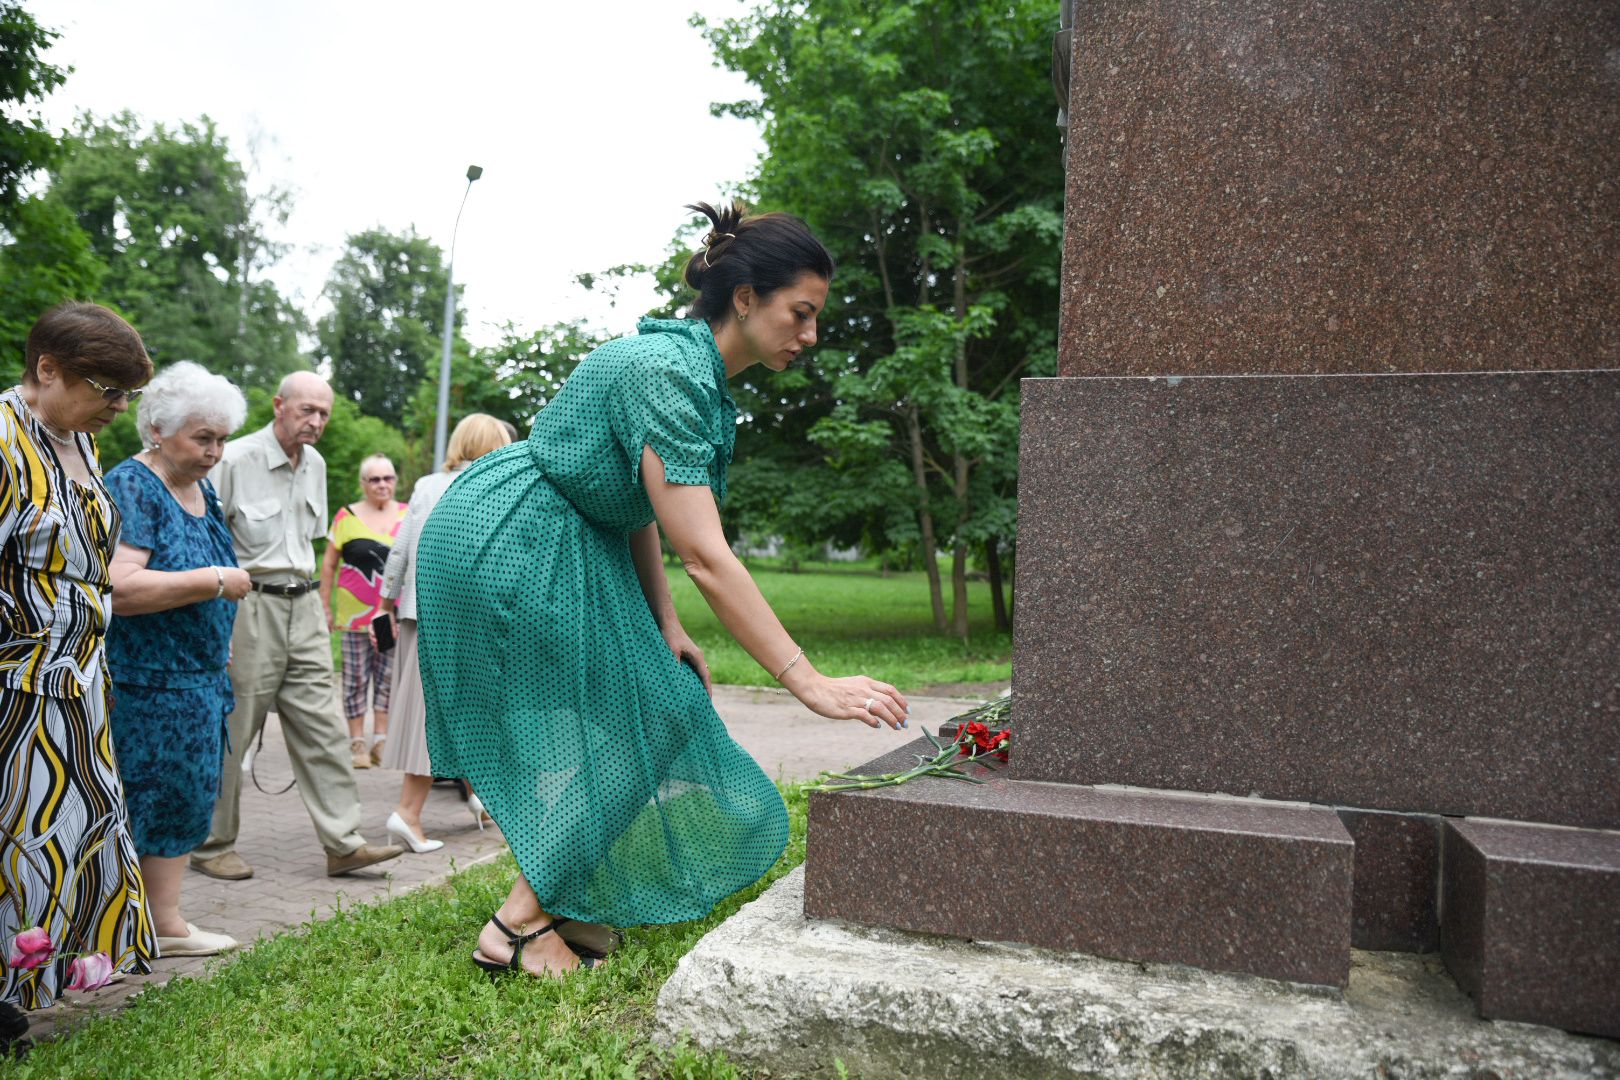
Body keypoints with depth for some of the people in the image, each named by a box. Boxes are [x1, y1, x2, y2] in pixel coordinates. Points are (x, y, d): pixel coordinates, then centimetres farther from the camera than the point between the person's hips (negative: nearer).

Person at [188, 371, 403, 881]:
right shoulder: (236, 460, -9)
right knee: (230, 733, 3)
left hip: (302, 606, 6)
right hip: (249, 605, -6)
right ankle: (211, 845, 18)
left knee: (322, 726, 2)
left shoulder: (315, 465, 13)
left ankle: (344, 843, 4)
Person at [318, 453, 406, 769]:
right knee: (356, 679, 3)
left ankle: (381, 741, 13)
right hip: (357, 612, -1)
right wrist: (325, 606, 2)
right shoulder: (347, 517, 2)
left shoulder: (409, 516, 6)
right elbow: (329, 563, 6)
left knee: (389, 678, 5)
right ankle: (357, 743, 11)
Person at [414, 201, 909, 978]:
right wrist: (810, 683, -34)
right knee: (590, 734, -4)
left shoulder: (694, 371, 4)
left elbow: (640, 505, 8)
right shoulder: (667, 373, -27)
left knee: (641, 712, 11)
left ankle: (552, 906, 22)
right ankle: (516, 928, 7)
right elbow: (704, 556, -33)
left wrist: (665, 627, 1)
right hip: (503, 546, -10)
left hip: (563, 548, 10)